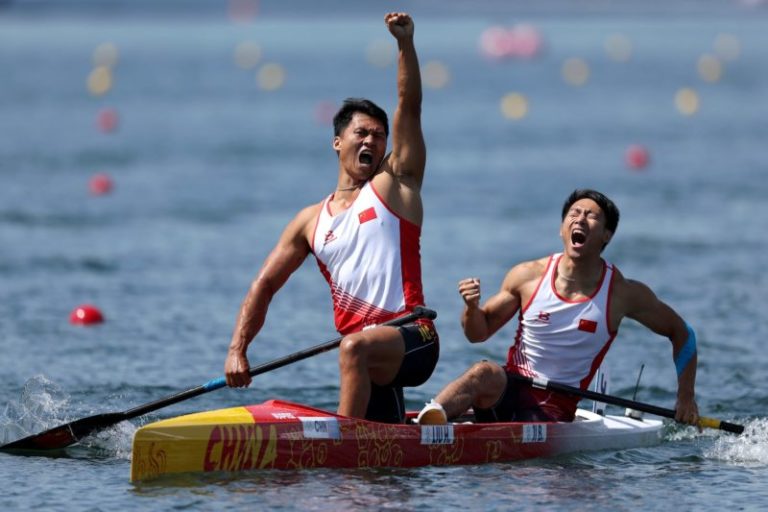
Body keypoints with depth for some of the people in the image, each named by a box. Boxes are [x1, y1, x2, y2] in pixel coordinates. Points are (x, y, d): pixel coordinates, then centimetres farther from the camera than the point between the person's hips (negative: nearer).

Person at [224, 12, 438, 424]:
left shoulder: (395, 185, 8)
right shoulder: (311, 221, 17)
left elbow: (410, 107, -3)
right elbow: (264, 286, 16)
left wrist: (405, 44, -16)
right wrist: (237, 349, 4)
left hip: (414, 341, -6)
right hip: (370, 357, 6)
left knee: (355, 348, -36)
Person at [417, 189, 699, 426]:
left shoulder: (624, 293, -1)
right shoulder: (528, 276, 2)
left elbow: (680, 331, 13)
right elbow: (478, 333, 11)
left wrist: (686, 396, 6)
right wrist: (472, 308, -12)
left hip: (555, 409, 0)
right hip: (507, 392, 0)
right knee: (487, 372, -37)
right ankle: (422, 425, -59)